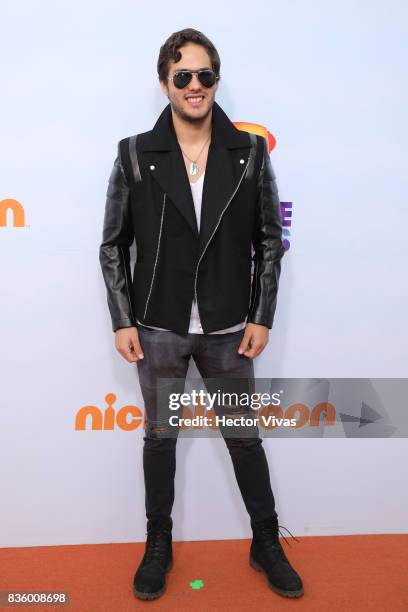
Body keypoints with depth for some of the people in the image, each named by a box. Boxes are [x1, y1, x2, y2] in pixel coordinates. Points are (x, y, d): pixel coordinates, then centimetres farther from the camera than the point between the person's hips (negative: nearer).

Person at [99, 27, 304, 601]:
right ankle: (158, 545, 37)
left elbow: (269, 240, 2)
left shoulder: (251, 152, -1)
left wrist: (262, 317, -3)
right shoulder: (135, 154, -3)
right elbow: (113, 245, 0)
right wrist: (122, 321, -4)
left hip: (229, 329, 1)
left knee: (245, 435, 13)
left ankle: (267, 543, 36)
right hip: (158, 329, 0)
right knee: (159, 436, 15)